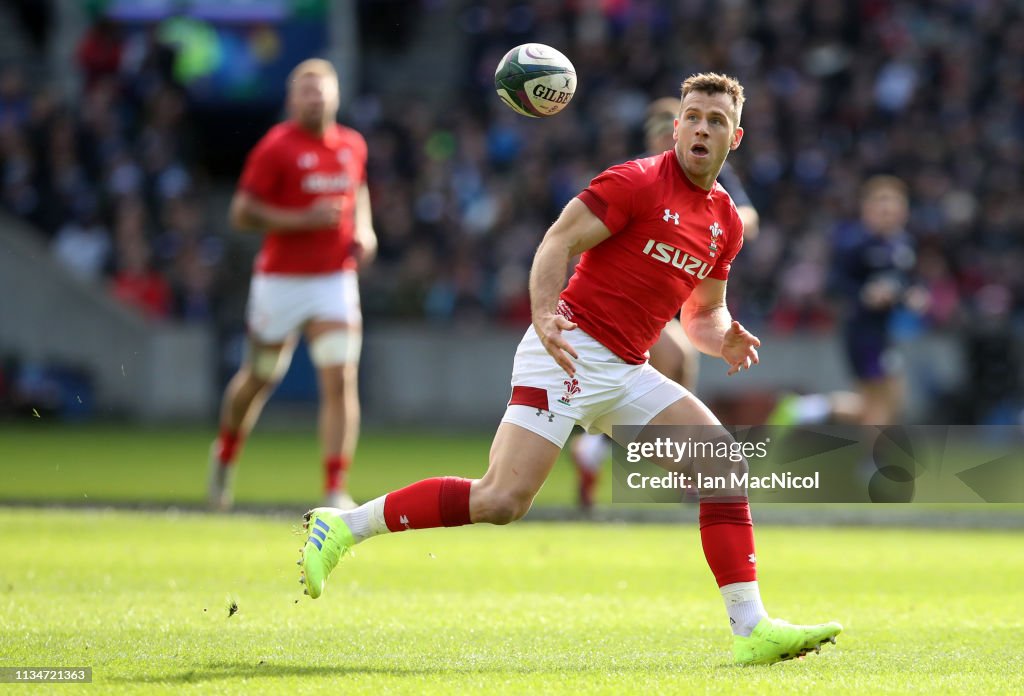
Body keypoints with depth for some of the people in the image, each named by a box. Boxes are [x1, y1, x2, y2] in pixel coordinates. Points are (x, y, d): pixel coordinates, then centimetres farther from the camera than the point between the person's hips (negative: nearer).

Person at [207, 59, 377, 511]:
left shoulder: (353, 146, 6)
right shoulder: (276, 147, -11)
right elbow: (242, 213, -13)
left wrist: (363, 229, 7)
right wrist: (304, 219, -21)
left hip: (335, 279, 3)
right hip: (281, 280, -3)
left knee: (340, 381, -12)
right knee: (259, 379, 13)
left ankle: (335, 491, -11)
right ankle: (225, 456, 41)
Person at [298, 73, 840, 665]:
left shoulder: (726, 222, 15)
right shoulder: (638, 181, -7)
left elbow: (703, 311, 26)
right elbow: (559, 241, -11)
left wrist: (725, 340, 2)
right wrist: (545, 316, -27)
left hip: (627, 372, 8)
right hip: (571, 352, -8)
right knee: (504, 499, -19)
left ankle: (752, 629, -4)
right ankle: (343, 526, -8)